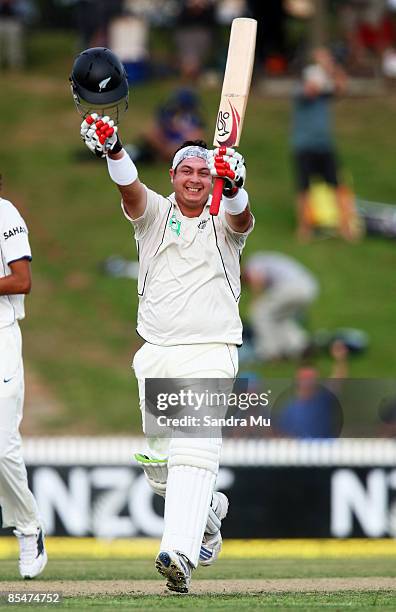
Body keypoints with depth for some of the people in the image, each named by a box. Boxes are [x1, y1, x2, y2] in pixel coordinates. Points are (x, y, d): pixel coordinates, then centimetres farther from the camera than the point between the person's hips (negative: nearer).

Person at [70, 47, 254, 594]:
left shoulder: (223, 223, 6)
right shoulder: (154, 212, 9)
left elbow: (241, 216, -18)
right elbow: (130, 188, -12)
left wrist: (234, 187, -41)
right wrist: (112, 149, -33)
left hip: (211, 352, -3)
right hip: (156, 355, 3)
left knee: (194, 449, -21)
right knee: (159, 464, 7)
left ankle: (180, 554, -33)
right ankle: (209, 511, 38)